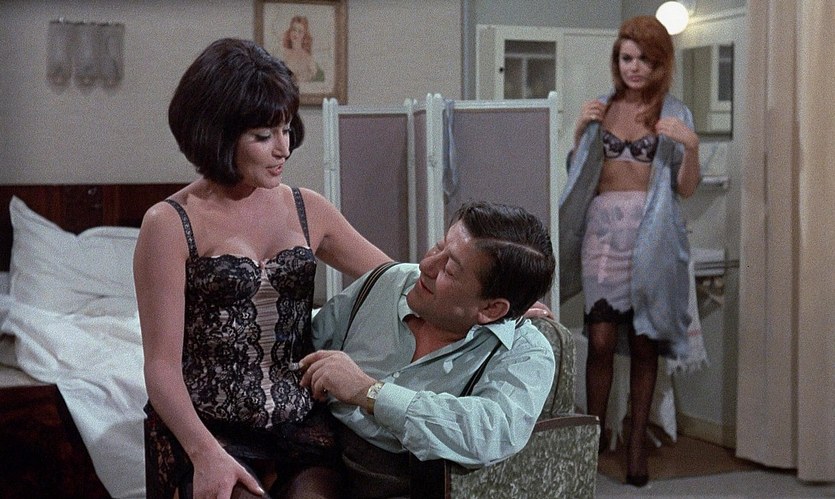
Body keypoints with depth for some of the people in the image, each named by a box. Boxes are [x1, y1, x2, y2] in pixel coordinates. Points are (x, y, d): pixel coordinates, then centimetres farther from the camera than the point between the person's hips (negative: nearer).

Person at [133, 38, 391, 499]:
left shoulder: (308, 210, 10)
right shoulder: (170, 224, -3)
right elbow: (162, 365, -7)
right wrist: (207, 453, -21)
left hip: (302, 422, 3)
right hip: (210, 429, -3)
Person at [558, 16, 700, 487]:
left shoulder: (675, 113, 5)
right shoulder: (602, 108, 12)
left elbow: (686, 188, 2)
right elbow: (578, 173, 14)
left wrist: (691, 147, -15)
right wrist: (580, 129, 0)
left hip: (651, 236, -1)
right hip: (603, 230, 1)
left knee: (643, 342, 2)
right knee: (601, 339, -9)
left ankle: (637, 444, 12)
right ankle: (594, 435, 3)